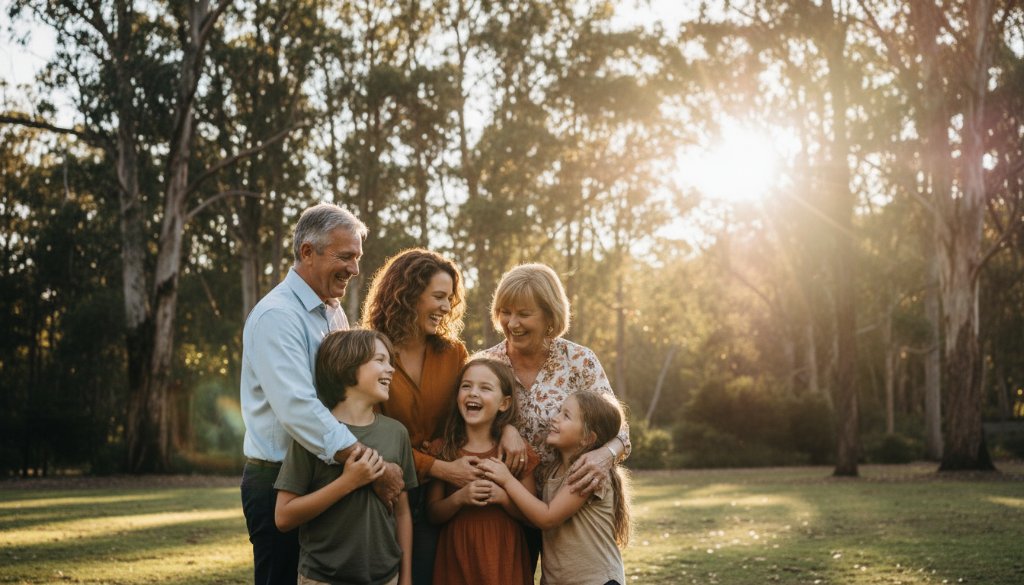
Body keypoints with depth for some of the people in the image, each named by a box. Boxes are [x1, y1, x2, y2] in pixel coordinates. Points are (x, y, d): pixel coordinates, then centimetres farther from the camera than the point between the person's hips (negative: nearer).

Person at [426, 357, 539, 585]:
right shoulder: (442, 449, -1)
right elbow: (433, 514, 1)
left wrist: (503, 497, -20)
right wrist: (459, 498, -18)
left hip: (503, 558, 0)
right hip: (456, 556, 1)